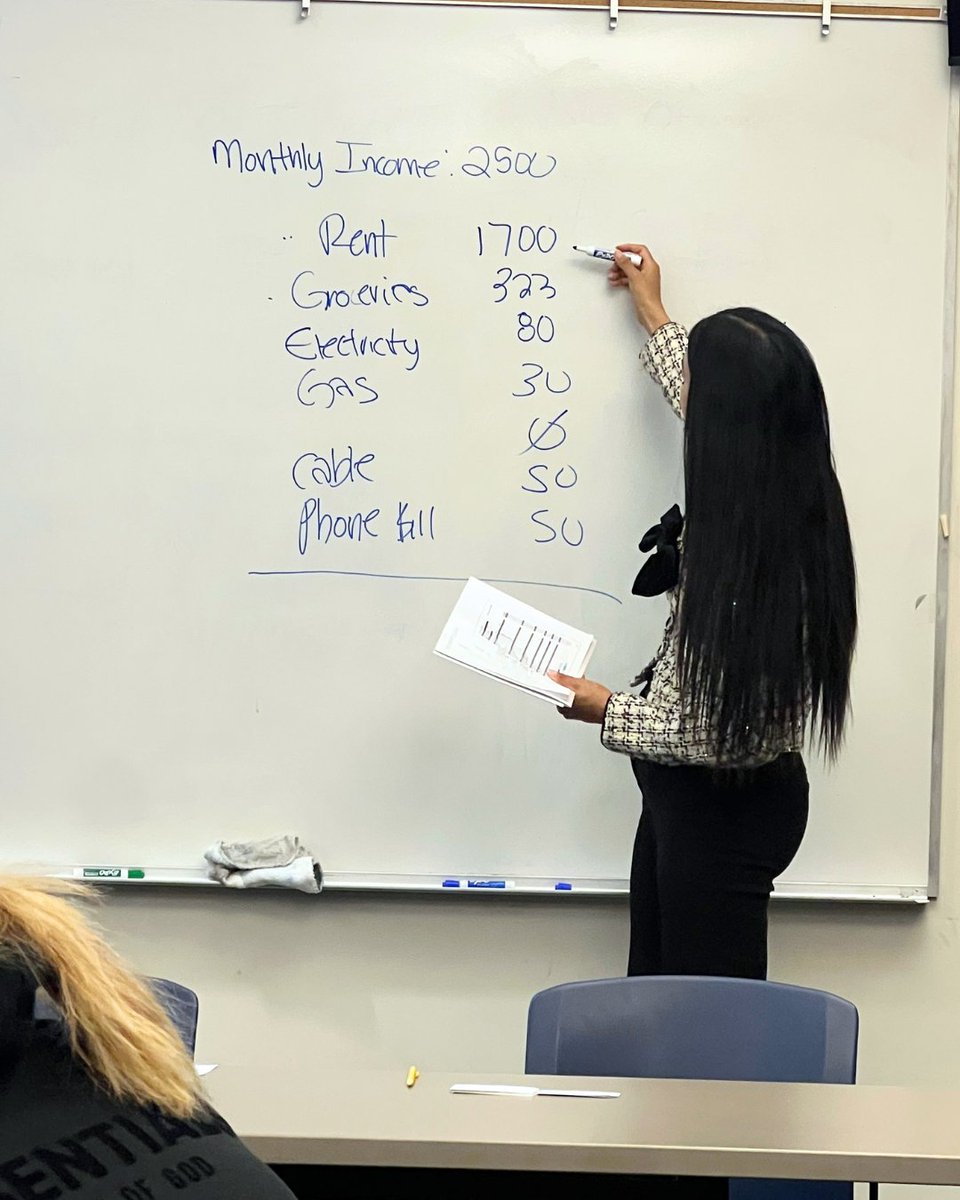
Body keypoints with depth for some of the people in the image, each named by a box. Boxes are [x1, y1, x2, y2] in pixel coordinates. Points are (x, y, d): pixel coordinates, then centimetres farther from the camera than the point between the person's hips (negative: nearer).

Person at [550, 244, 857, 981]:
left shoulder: (748, 553, -30)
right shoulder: (782, 496, -5)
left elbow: (726, 733, -28)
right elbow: (718, 410, 19)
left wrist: (606, 711, -14)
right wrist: (653, 315, 30)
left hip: (723, 812, -9)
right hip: (697, 799, 9)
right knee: (658, 995, 21)